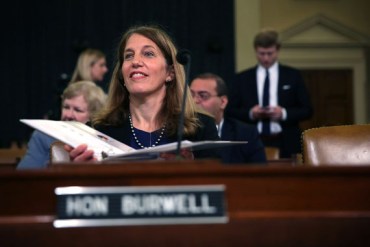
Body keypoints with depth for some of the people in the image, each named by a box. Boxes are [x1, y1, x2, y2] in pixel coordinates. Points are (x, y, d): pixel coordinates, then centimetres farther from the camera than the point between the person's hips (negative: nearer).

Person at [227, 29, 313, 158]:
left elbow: (307, 110, 6)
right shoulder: (242, 79, 10)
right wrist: (250, 113, -12)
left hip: (286, 144, 0)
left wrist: (284, 114, -12)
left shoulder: (293, 76, 9)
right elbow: (230, 111, 7)